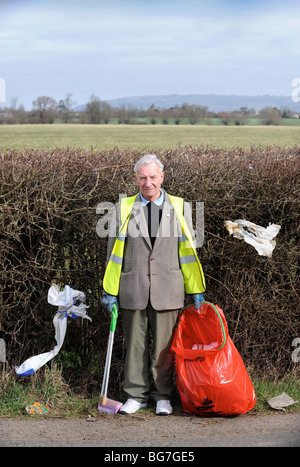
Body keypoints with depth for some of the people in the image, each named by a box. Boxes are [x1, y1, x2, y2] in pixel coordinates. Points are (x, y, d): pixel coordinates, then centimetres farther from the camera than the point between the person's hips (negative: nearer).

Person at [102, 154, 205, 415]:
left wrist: (196, 290, 5)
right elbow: (114, 250, 7)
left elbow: (188, 250, 8)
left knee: (165, 346, 4)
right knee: (135, 344, 7)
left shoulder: (180, 208, 6)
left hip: (167, 290, 0)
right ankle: (137, 395, 19)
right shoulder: (123, 208, 6)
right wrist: (110, 290, 3)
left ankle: (163, 395, 17)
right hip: (133, 290, 1)